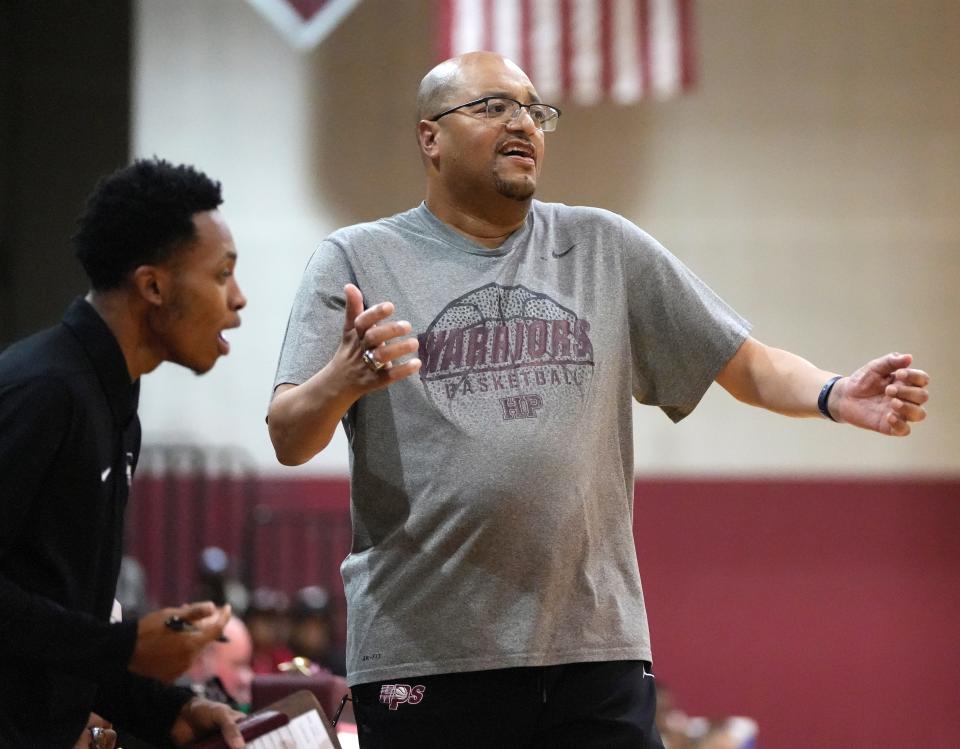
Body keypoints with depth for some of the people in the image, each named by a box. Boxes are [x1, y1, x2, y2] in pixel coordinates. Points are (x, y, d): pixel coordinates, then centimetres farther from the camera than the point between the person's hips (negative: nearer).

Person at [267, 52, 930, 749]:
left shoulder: (604, 248, 12)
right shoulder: (358, 260, 3)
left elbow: (747, 364, 10)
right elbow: (289, 441, -5)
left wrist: (835, 395, -11)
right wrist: (341, 382, -27)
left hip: (595, 646, 2)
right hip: (422, 658, -2)